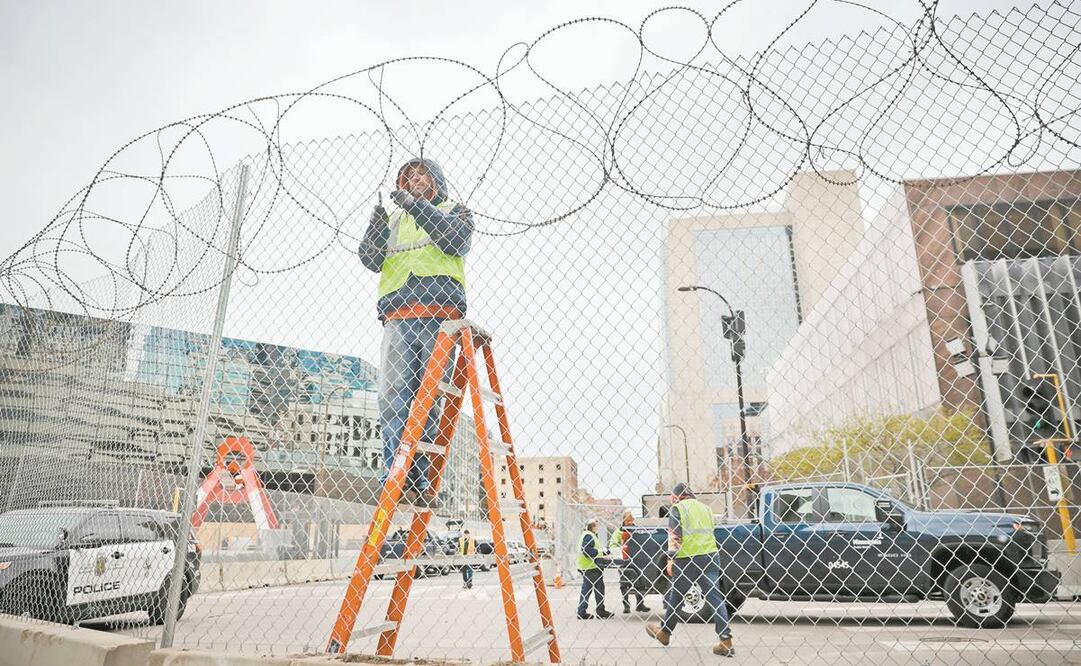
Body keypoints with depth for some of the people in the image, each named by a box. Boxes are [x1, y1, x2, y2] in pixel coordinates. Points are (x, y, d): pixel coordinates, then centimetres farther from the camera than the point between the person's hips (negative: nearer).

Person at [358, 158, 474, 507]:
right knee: (395, 392, -12)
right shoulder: (395, 218, 29)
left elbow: (457, 240, -1)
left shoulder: (456, 211, 23)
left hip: (440, 310, -2)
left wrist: (416, 205, -6)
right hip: (398, 311, 2)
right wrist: (376, 225, -3)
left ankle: (418, 480, -5)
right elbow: (371, 259, 16)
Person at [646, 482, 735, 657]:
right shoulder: (704, 507, 19)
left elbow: (674, 536, -9)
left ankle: (664, 632, 24)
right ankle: (726, 642, -4)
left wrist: (671, 558, -11)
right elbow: (710, 532, 17)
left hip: (687, 559, -5)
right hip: (710, 556, 5)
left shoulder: (677, 508, 0)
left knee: (675, 597, 9)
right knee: (715, 597, 3)